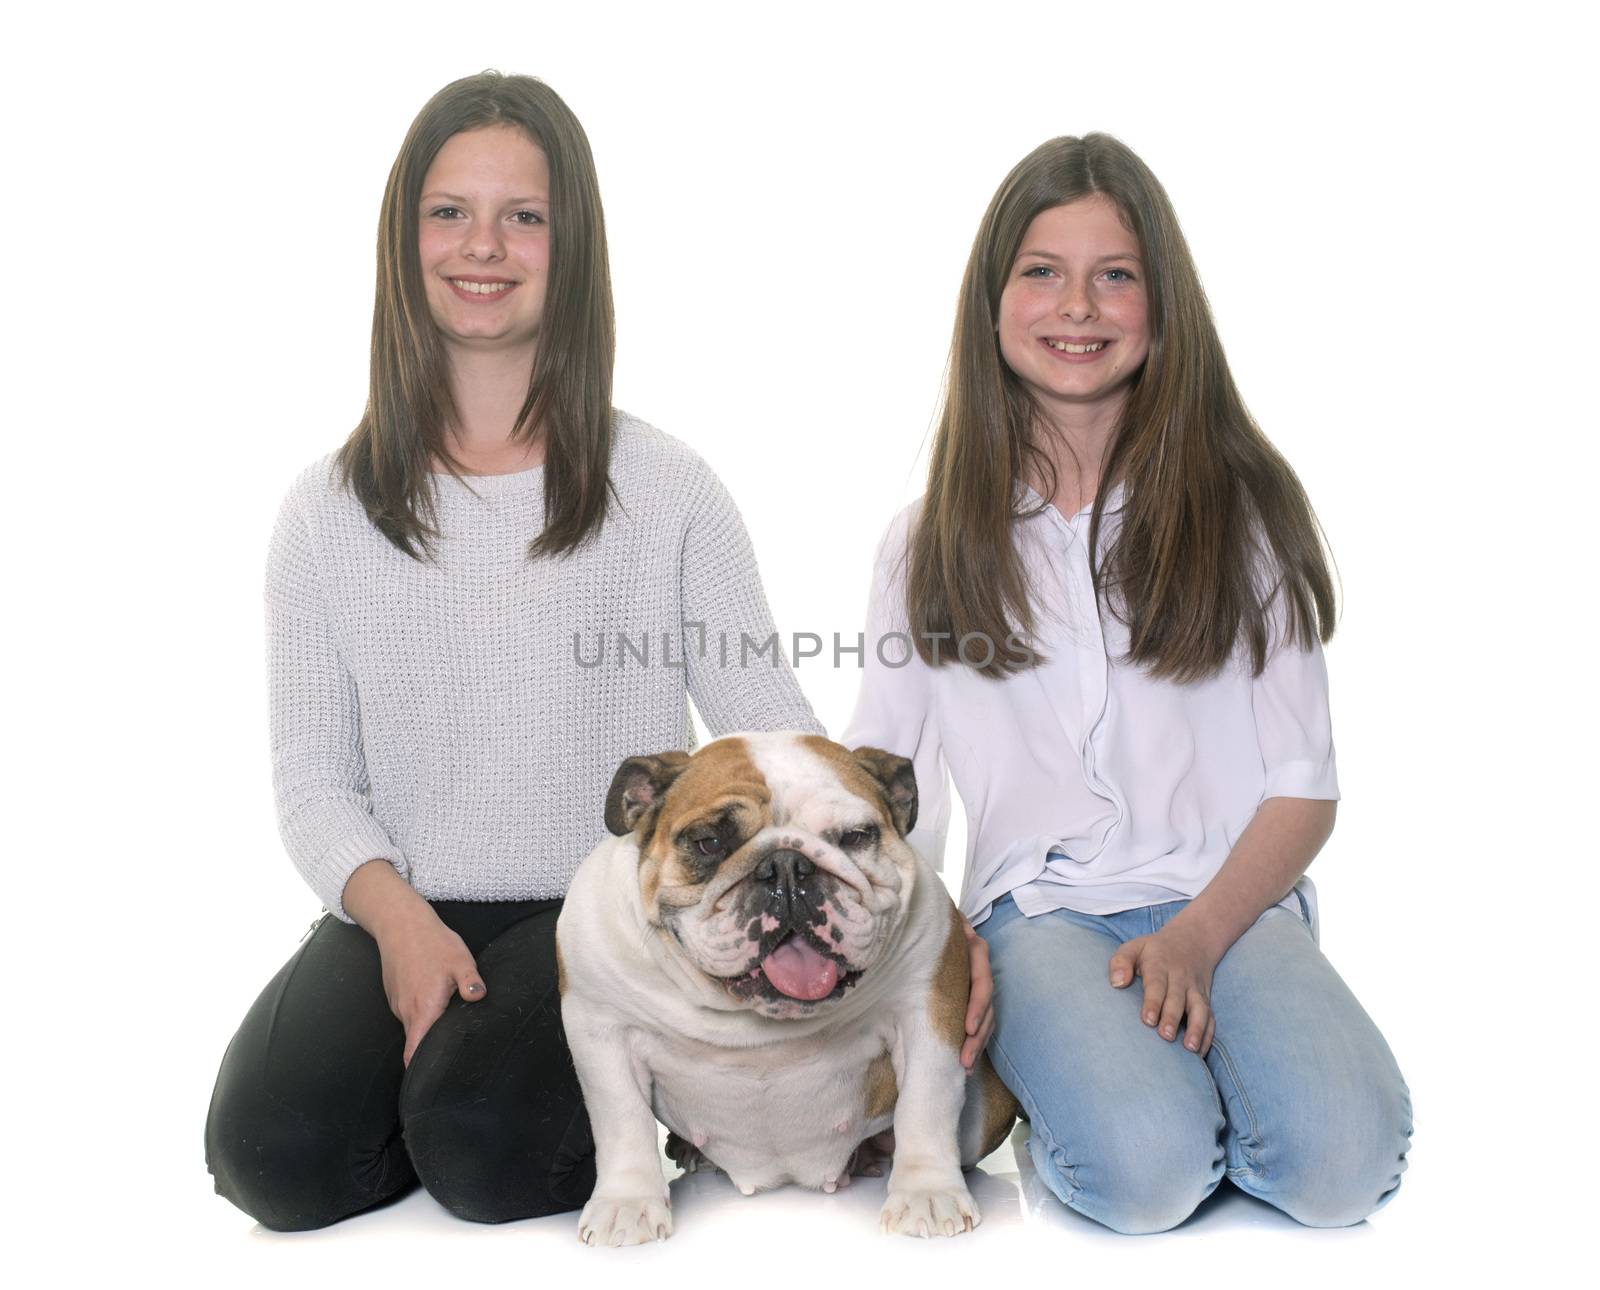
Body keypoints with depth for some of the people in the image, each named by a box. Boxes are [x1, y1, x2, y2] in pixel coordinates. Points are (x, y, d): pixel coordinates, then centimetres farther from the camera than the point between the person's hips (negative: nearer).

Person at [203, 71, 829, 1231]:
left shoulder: (665, 491, 0)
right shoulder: (330, 512, 6)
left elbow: (771, 726, -3)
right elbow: (315, 775, 4)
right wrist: (395, 914, -16)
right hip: (403, 914, 2)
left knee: (482, 1148, -27)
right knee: (273, 1155, -22)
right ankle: (431, 1056, 8)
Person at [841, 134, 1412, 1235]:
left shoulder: (1241, 505, 8)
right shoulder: (932, 542, 11)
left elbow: (1305, 787, 5)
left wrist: (1198, 935, -12)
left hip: (1230, 899, 1)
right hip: (1039, 908, 0)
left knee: (1340, 1161, -27)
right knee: (1143, 1168, -29)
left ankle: (1170, 1050, 1)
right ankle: (1072, 1075, 2)